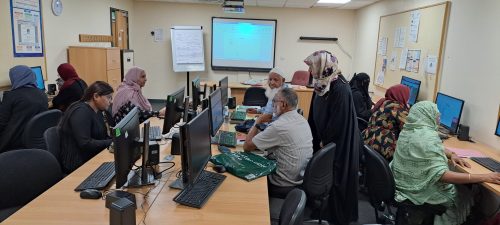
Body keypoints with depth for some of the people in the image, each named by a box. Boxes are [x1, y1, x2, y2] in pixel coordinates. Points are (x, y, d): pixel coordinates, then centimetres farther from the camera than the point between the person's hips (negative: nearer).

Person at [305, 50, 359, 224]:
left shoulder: (340, 88, -24)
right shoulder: (320, 84, 1)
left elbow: (337, 121, -22)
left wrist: (324, 141, -12)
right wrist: (313, 136, 7)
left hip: (338, 144, -7)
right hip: (324, 140, 7)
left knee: (336, 181, 6)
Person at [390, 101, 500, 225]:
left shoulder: (407, 130, 0)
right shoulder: (428, 137, -27)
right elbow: (441, 175, -30)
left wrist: (450, 155, 0)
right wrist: (484, 177, -27)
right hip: (418, 190, -8)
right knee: (464, 195, 16)